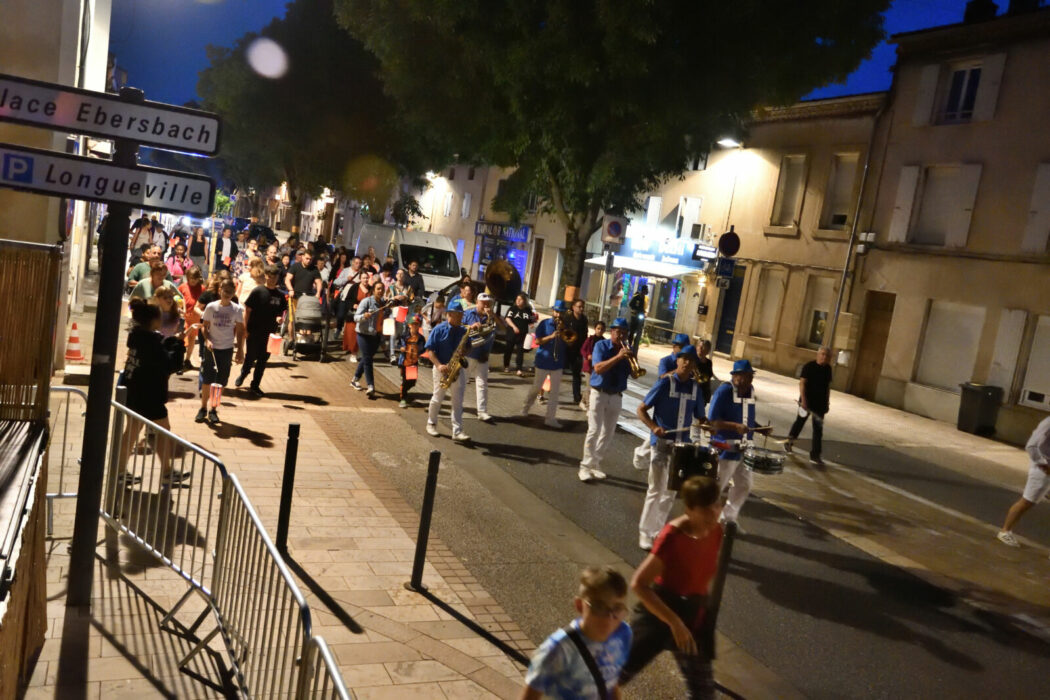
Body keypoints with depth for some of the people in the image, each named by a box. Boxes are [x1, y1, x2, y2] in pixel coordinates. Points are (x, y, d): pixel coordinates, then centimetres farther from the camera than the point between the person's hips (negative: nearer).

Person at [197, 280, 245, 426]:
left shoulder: (237, 309, -1)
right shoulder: (211, 307, -3)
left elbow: (240, 331, 5)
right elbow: (205, 327, 4)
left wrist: (240, 351, 4)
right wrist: (207, 340, -14)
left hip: (227, 349, 0)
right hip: (211, 348, 0)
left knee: (220, 382, 5)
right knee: (207, 380, 2)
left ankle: (213, 410, 18)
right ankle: (203, 408, 17)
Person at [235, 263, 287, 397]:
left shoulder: (280, 295, 3)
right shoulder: (257, 291, -8)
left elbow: (282, 311, 16)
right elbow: (247, 310, -7)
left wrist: (280, 318, -7)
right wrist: (245, 328, -9)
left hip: (270, 333, 3)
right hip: (254, 332, -3)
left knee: (263, 360, 9)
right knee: (250, 357, 8)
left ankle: (255, 386, 20)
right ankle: (243, 375, 38)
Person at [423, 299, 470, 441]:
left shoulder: (463, 331, 3)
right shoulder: (439, 329, -9)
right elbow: (429, 350, -10)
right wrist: (439, 365, -21)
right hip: (441, 369, -3)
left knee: (458, 401, 0)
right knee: (437, 398, 9)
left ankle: (457, 431, 1)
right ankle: (431, 424, 31)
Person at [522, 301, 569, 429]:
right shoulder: (545, 324, -4)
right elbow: (537, 341, -8)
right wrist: (551, 337, -22)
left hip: (558, 363, 3)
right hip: (543, 361, -2)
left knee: (555, 392, 1)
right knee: (536, 388, 9)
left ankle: (550, 418, 5)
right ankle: (526, 407, 35)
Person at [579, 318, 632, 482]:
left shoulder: (627, 350, 6)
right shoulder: (601, 346, -6)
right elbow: (598, 368, -20)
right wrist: (618, 357, -26)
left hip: (616, 397, 5)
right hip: (599, 394, -4)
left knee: (608, 433, 9)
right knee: (594, 430, -8)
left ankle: (596, 464, 21)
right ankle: (585, 466, -2)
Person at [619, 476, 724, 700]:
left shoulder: (716, 533, -7)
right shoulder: (672, 537, -27)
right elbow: (638, 584, -27)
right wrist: (674, 622, -30)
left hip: (692, 615, 6)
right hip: (657, 611, -6)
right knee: (618, 673, 4)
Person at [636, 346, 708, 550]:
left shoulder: (695, 389, 5)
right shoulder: (665, 382, -9)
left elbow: (699, 418, 14)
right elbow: (641, 409, -8)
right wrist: (654, 427, -24)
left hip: (682, 446, 5)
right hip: (661, 443, -5)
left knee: (671, 492, 14)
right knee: (656, 489, -5)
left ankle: (657, 530, 28)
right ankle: (645, 533, 5)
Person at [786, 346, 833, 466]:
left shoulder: (828, 369, 6)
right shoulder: (809, 366, -11)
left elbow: (828, 386, 14)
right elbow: (802, 383, -14)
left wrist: (827, 402, 11)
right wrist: (803, 400, -21)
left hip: (820, 403, 5)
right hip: (807, 401, -5)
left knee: (818, 429, 1)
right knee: (799, 422, 11)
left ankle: (815, 456, 3)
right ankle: (789, 442, 35)